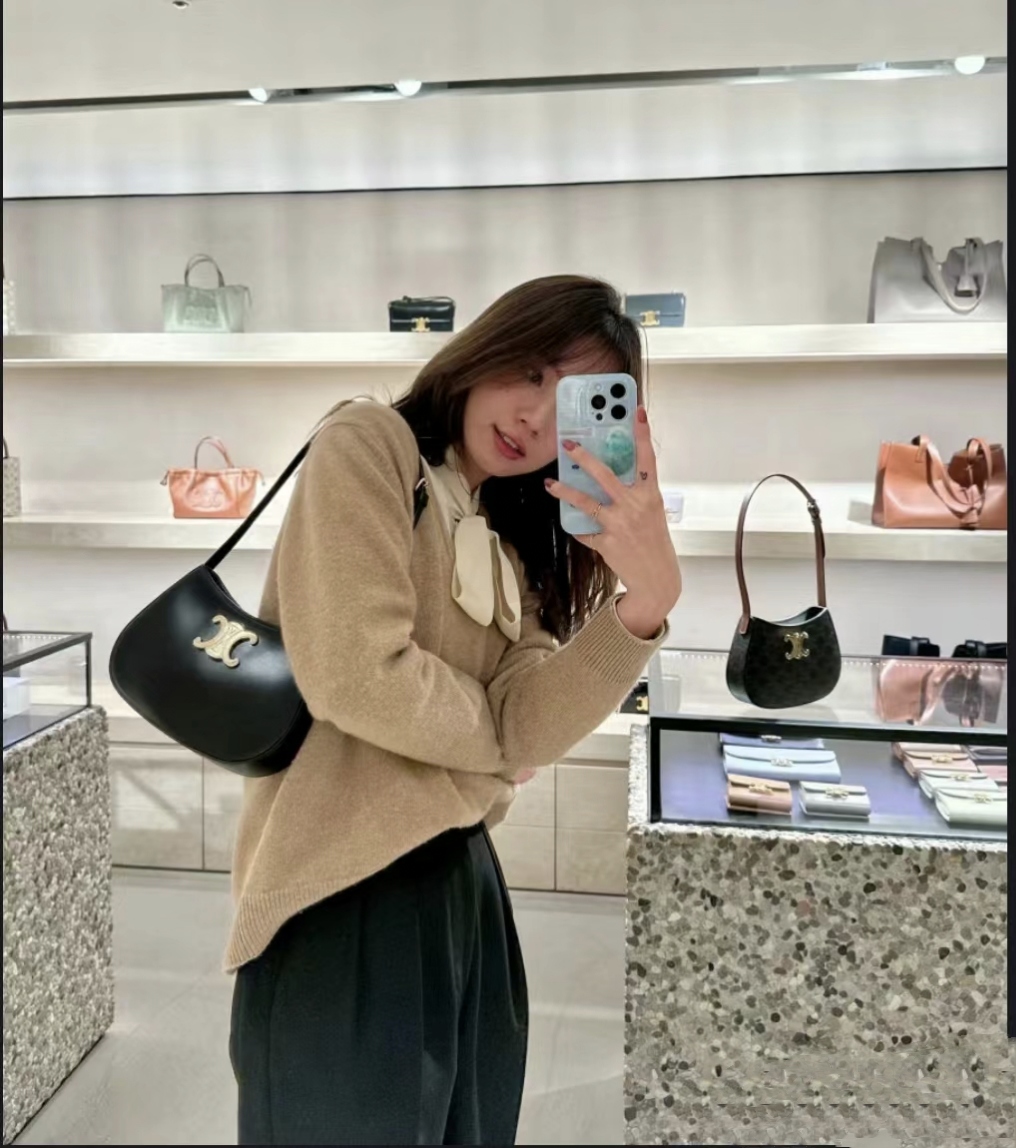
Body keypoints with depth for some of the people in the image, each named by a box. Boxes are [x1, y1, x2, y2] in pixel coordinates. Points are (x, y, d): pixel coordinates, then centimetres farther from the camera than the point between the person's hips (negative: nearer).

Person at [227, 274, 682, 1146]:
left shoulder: (517, 543, 11)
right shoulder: (368, 446, -9)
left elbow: (525, 727, -7)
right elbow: (358, 676, -22)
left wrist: (649, 600, -21)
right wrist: (494, 735, -4)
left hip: (461, 886, 8)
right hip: (345, 896, -7)